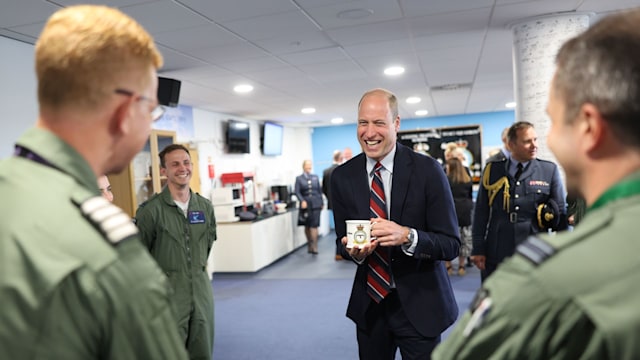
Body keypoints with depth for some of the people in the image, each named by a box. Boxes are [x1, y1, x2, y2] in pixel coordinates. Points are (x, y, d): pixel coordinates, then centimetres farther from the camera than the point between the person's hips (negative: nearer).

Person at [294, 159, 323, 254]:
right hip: (305, 205, 0)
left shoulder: (315, 177, 11)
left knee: (314, 225, -7)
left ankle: (314, 247, -7)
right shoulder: (299, 178, 4)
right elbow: (297, 192, -6)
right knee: (307, 226, 8)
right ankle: (309, 245, 21)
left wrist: (321, 203, 10)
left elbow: (319, 190, 13)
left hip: (316, 204, 1)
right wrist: (302, 201, -21)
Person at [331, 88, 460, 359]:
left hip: (419, 303, -2)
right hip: (369, 303, 3)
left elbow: (451, 245, -12)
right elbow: (343, 240, 4)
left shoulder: (427, 170, -13)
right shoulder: (342, 176, -4)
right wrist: (355, 251, -18)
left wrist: (408, 236, -30)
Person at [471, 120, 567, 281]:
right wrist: (478, 249, -2)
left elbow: (560, 213, 4)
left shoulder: (549, 170, 1)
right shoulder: (493, 169, 1)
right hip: (496, 255, 0)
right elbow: (481, 211, 1)